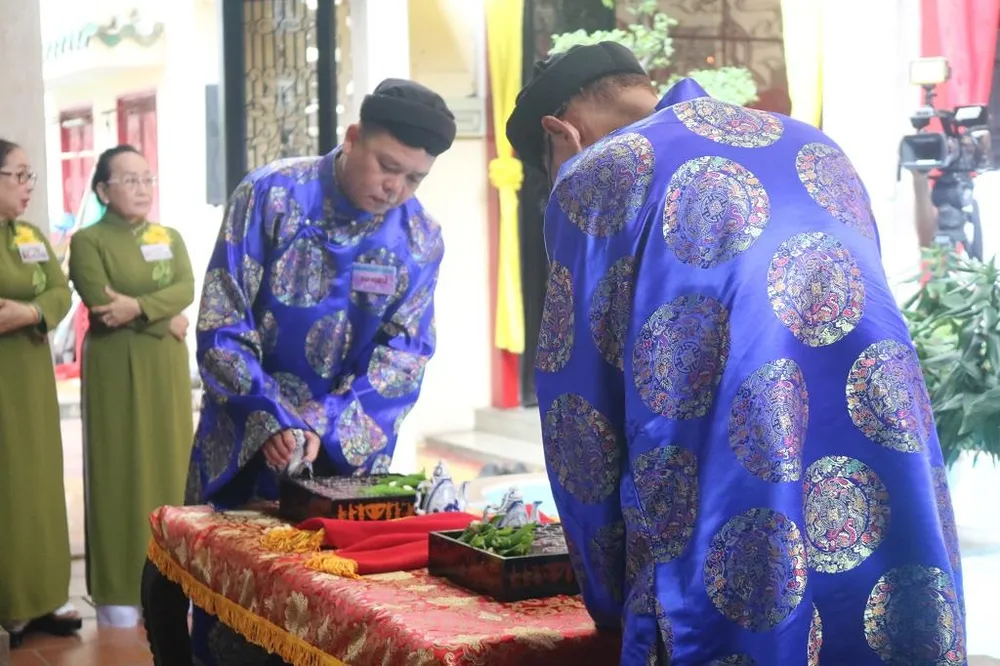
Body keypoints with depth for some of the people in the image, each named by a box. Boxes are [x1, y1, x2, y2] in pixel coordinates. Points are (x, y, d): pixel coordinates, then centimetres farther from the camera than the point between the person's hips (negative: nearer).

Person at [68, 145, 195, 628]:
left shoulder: (170, 238, 12)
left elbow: (186, 289, -5)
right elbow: (100, 304, -16)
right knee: (122, 471, -4)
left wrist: (138, 307, -20)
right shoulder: (88, 241, -2)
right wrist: (165, 320, -11)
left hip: (165, 367, 5)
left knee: (168, 463, 6)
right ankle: (120, 593, 1)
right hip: (115, 369, -5)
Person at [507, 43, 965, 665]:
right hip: (898, 492, 6)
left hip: (732, 505, -5)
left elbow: (579, 399, 5)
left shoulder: (594, 174, 4)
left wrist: (612, 595, 15)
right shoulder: (815, 146, 21)